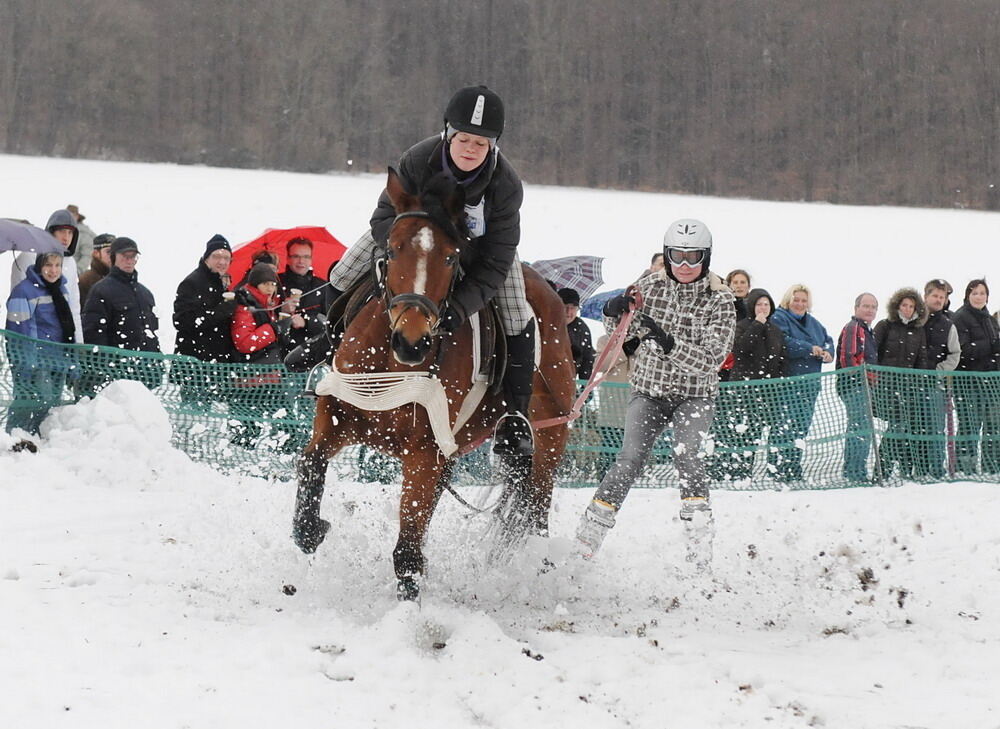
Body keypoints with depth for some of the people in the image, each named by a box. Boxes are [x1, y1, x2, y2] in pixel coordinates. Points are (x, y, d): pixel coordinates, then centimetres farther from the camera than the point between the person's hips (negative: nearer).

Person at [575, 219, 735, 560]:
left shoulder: (720, 301, -11)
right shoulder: (651, 286, -3)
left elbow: (711, 359, -21)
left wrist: (667, 342, -35)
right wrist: (613, 311, -17)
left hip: (695, 395, -1)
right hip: (649, 391, 1)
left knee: (685, 452, -26)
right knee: (631, 458, -15)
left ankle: (698, 528, -15)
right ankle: (589, 534, -12)